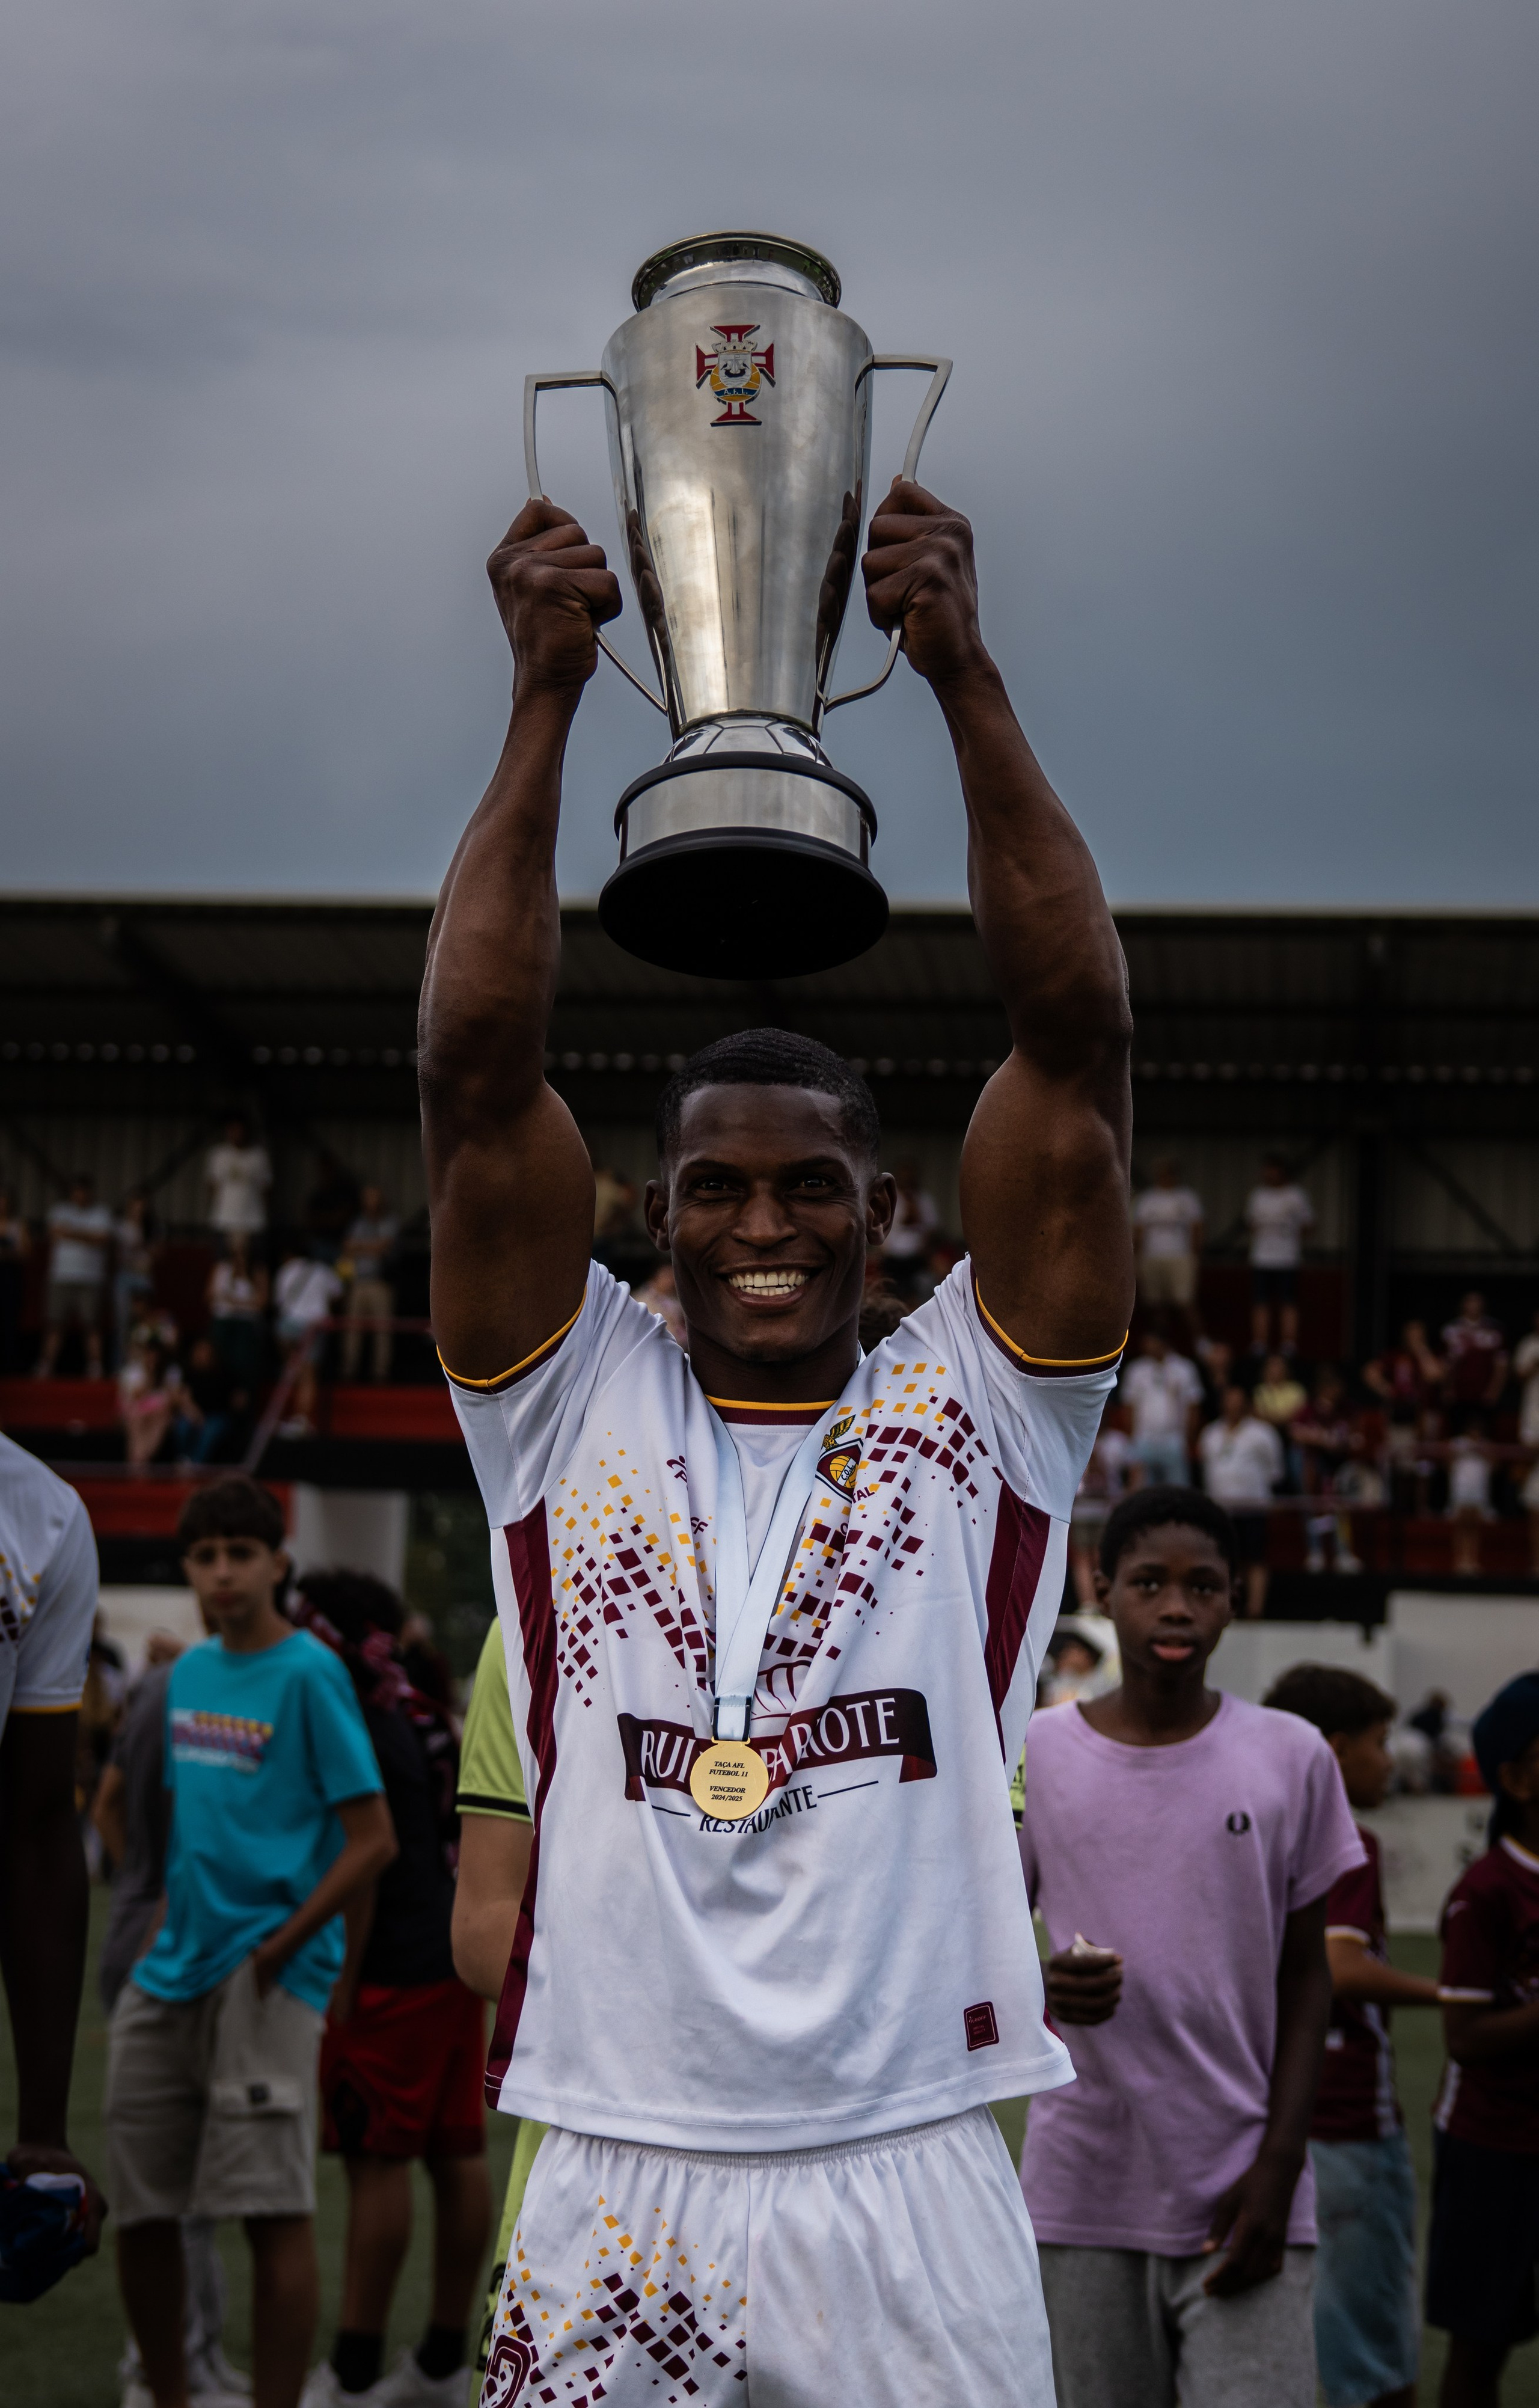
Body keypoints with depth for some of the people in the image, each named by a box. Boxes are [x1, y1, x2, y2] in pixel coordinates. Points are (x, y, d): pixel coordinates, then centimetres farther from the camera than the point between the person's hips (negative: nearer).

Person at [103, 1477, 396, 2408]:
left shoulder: (309, 1675, -8)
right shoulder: (190, 1672, 14)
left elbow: (374, 1841, -11)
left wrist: (280, 1949, -12)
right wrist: (168, 1925, 13)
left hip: (263, 1981, -7)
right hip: (174, 1975, 7)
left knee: (275, 2211, -7)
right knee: (141, 2209, 9)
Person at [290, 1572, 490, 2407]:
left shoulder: (359, 1731, -12)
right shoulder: (424, 1720, 15)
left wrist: (344, 1982, -15)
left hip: (393, 1972, -9)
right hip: (457, 1959, 9)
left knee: (378, 2161, -5)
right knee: (457, 2157, 9)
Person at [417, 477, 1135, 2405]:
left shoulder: (970, 1411, 7)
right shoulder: (573, 1409, 8)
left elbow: (1076, 1039, -1)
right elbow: (473, 1069, -1)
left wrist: (967, 678, -6)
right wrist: (544, 698, -4)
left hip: (913, 2183, 0)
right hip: (616, 2185, 1)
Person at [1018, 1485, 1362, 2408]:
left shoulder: (1292, 1757, 2)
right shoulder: (1032, 1754, 1)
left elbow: (1305, 1976, 6)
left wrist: (1278, 2168, -3)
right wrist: (1043, 1988, -15)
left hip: (1243, 2195, 0)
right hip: (1083, 2195, 1)